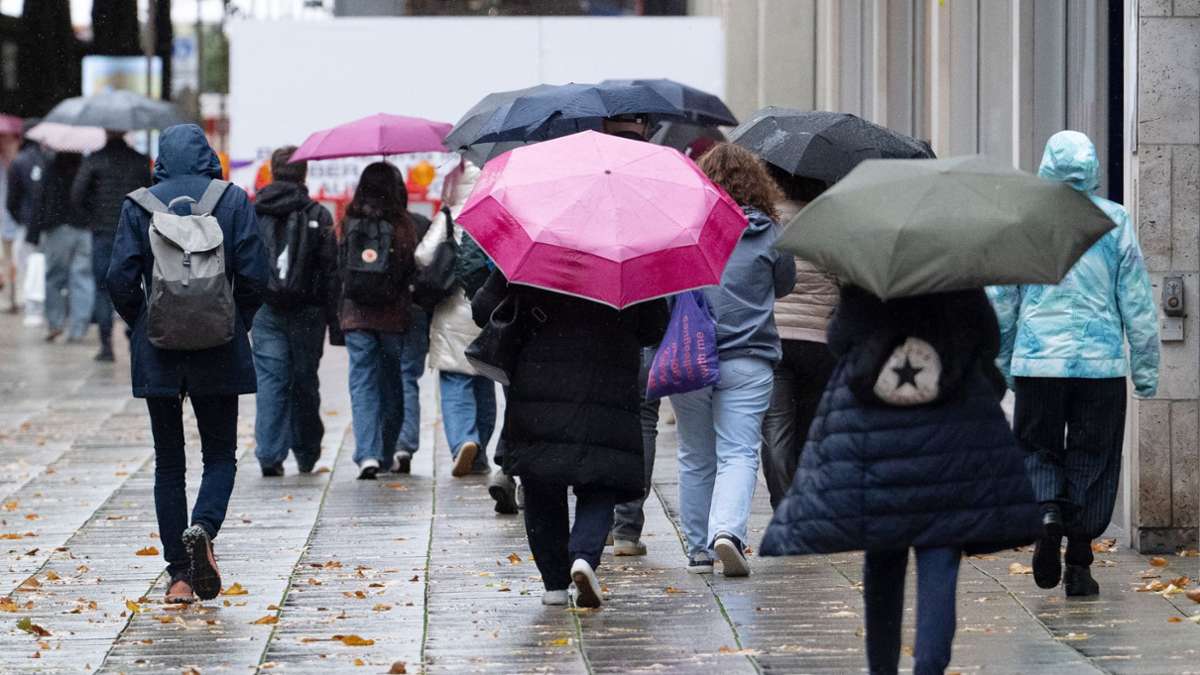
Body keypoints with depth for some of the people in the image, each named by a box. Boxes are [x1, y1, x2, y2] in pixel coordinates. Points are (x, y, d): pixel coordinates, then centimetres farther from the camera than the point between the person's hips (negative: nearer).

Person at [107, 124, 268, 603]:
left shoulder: (139, 205, 0)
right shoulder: (233, 201, 0)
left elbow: (120, 279, -5)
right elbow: (253, 276, -5)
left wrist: (140, 324, 12)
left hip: (157, 349, 1)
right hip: (219, 350, -1)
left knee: (168, 463, 9)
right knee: (220, 454, 11)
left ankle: (180, 575, 5)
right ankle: (204, 528, -18)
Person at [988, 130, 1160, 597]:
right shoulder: (1115, 221, 1)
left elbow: (1000, 301, 5)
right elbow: (1137, 301, 3)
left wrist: (999, 365, 16)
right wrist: (1146, 368, 9)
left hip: (1038, 362, 0)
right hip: (1102, 363, 0)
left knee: (1038, 449, 14)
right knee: (1093, 458, 8)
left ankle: (1047, 510, -16)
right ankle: (1078, 565, 6)